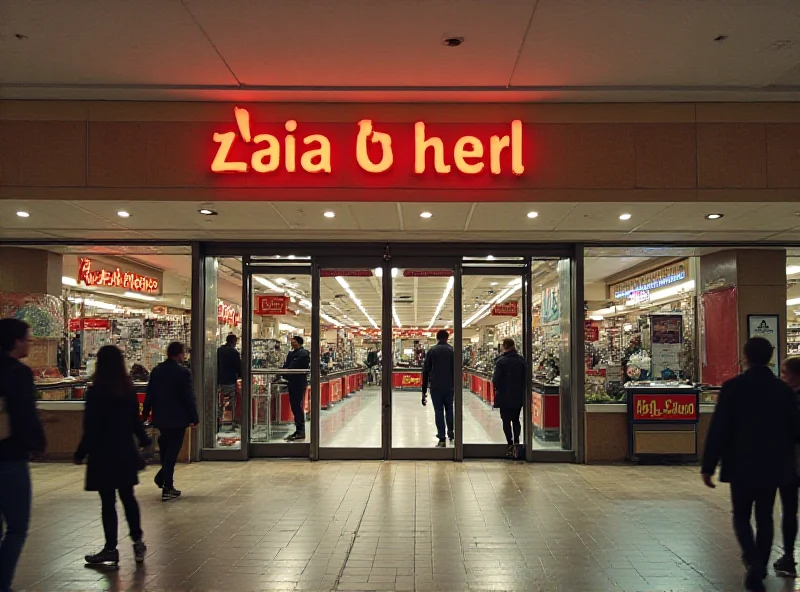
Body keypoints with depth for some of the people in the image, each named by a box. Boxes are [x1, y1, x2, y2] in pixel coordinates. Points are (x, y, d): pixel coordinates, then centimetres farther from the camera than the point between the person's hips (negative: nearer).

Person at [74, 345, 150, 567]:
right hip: (125, 453, 5)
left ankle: (111, 549, 11)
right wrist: (144, 440, 25)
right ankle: (137, 541, 17)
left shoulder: (95, 392, -15)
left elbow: (91, 428, -13)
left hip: (103, 454, -5)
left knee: (107, 501, 3)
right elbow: (135, 421, 9)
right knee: (128, 497, 15)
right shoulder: (128, 389, 1)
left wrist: (80, 453, -3)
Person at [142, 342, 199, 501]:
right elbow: (189, 397, -13)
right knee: (172, 451, -1)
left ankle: (163, 477, 24)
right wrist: (194, 418, -6)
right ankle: (167, 488, 1)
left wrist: (145, 414, 16)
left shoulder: (156, 371, 4)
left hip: (160, 418, 5)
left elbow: (149, 394, 8)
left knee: (165, 447, 25)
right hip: (178, 418, -5)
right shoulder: (183, 372, -14)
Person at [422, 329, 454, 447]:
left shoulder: (432, 351, 1)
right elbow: (457, 370, 1)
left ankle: (442, 439, -1)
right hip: (450, 386, 1)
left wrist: (424, 390, 1)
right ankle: (450, 432, 27)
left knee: (438, 411, 1)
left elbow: (426, 370, -2)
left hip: (435, 386, -1)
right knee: (449, 409, 20)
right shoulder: (452, 350, 3)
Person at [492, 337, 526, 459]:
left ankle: (510, 445, 3)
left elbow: (496, 380, -15)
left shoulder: (501, 361, -15)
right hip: (519, 396, 4)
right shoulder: (521, 360, -1)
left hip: (505, 396, -4)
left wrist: (497, 388, 5)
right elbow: (526, 377, 5)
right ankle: (516, 442, 1)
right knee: (516, 420, 16)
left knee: (506, 421, 6)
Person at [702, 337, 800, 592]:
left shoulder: (733, 387, -12)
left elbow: (718, 429, -14)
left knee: (741, 516, 11)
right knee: (764, 518, 16)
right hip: (772, 465, 3)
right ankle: (759, 567, 23)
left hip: (742, 465, -3)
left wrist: (709, 466, -9)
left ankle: (754, 561, -9)